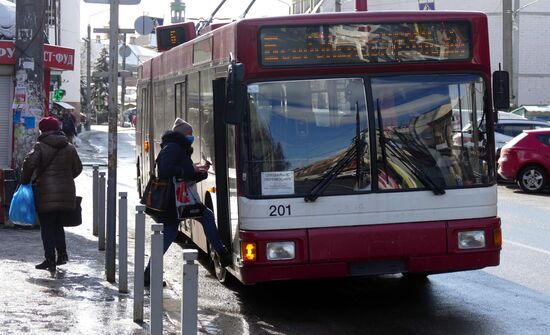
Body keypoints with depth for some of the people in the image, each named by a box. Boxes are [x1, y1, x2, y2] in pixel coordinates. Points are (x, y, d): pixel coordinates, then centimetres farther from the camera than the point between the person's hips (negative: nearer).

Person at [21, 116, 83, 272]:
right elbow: (77, 168, 14)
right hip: (66, 193, 5)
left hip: (46, 194, -5)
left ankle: (50, 260, -1)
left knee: (47, 227, 1)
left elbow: (29, 164, -19)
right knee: (58, 225, 20)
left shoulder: (40, 147, -9)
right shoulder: (69, 148, 8)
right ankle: (62, 254, 14)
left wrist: (25, 181, -4)